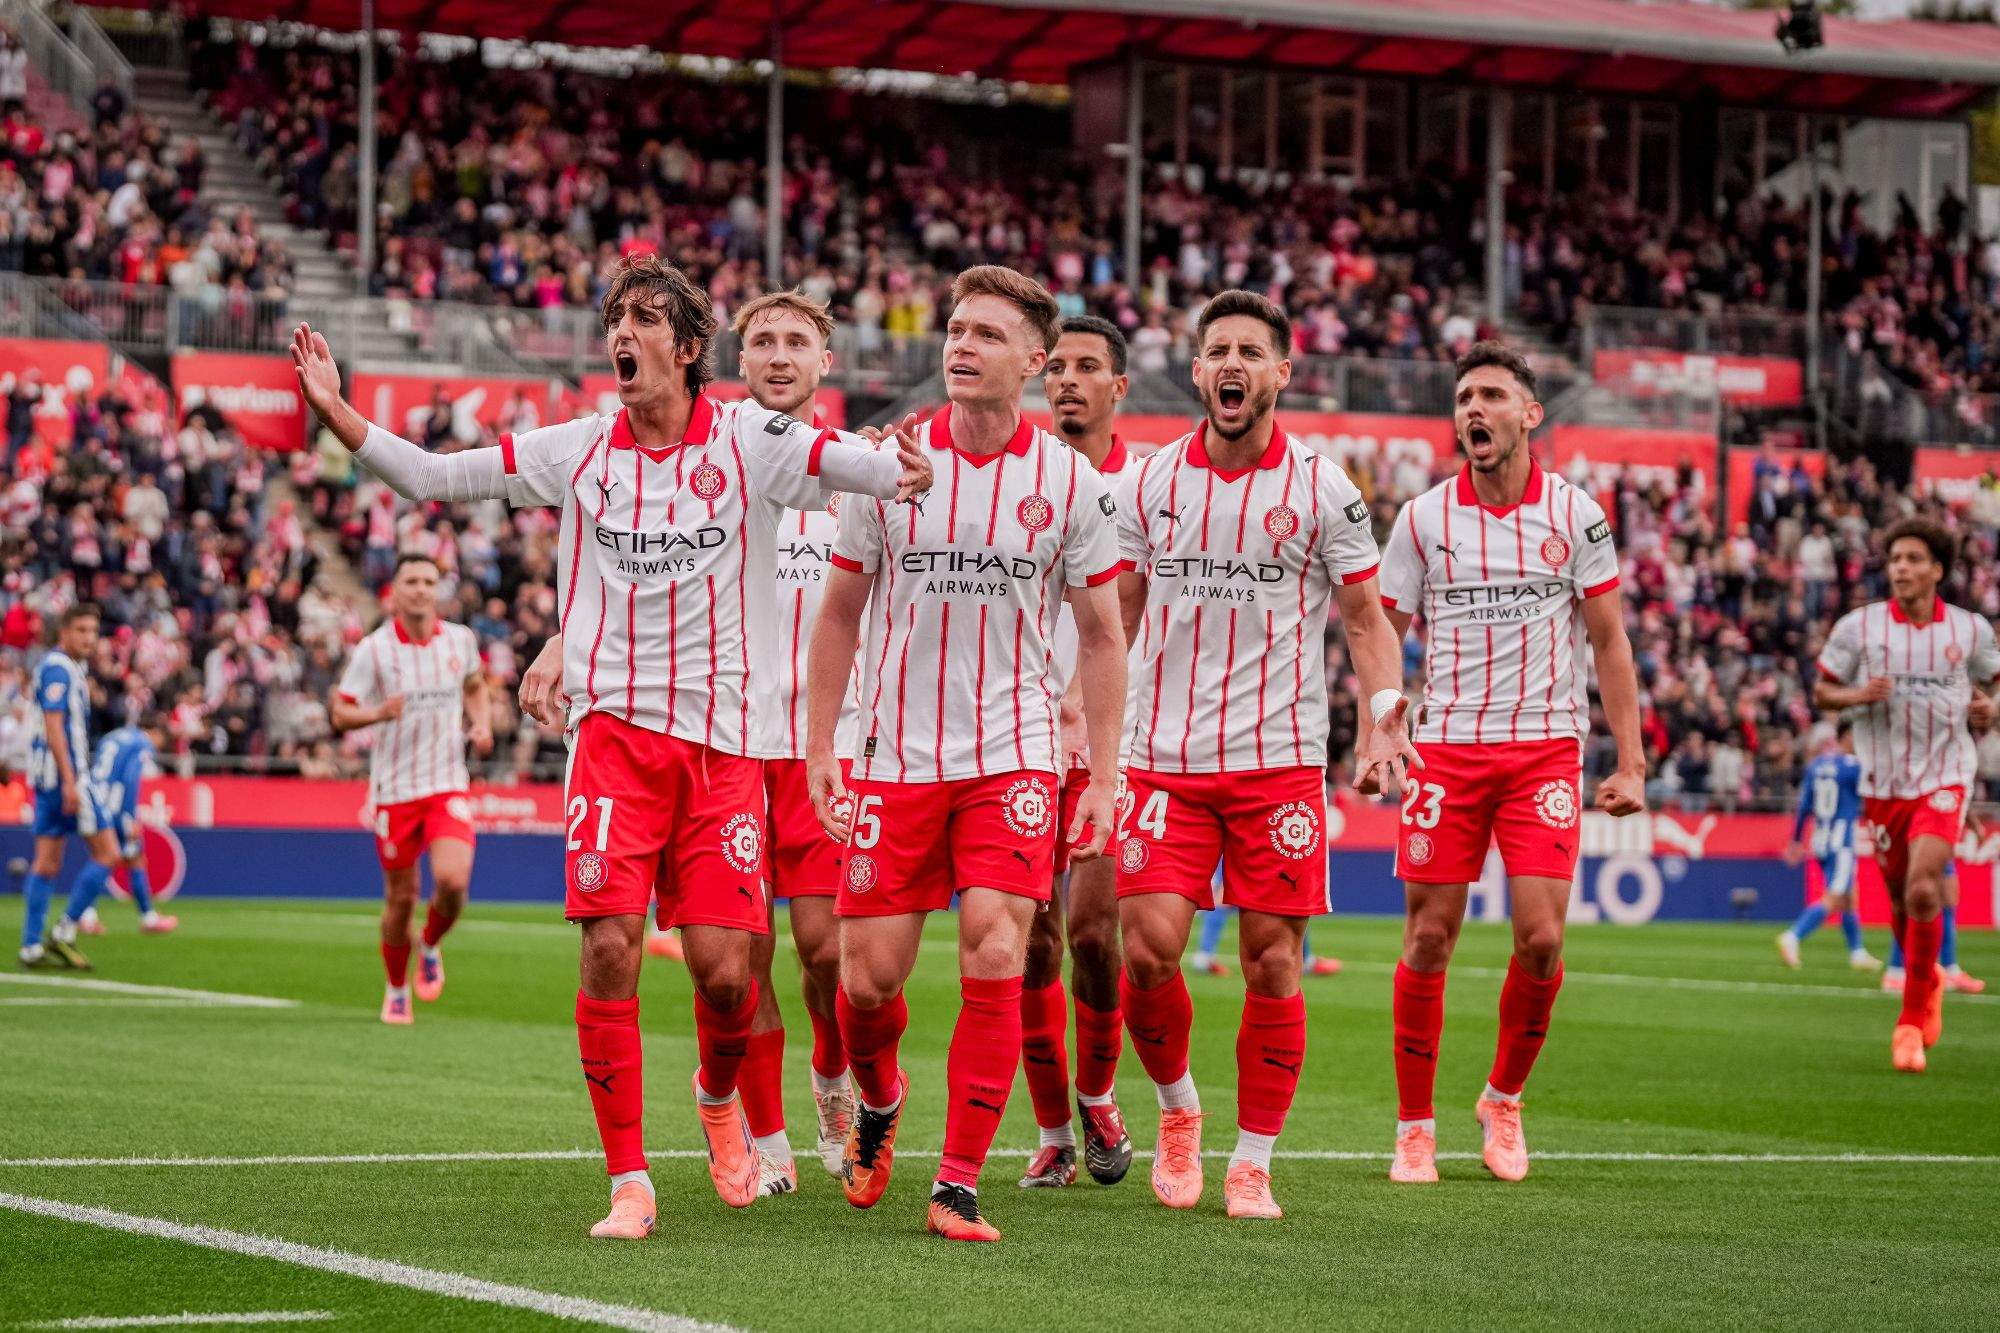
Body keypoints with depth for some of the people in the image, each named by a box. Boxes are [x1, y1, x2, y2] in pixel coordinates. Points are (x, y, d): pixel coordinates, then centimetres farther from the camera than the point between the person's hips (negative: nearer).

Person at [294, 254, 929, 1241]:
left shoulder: (747, 439, 1)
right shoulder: (580, 450, 6)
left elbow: (850, 464, -11)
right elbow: (433, 478, 8)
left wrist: (908, 472, -33)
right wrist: (334, 413, -3)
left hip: (722, 740, -1)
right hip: (614, 728, 1)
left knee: (723, 967, -4)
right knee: (608, 949, -11)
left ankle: (718, 1096, 30)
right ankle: (629, 1182, -1)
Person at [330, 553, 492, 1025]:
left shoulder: (461, 640, 2)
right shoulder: (374, 649, -7)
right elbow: (339, 712, -5)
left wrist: (482, 724, 3)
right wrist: (377, 713, -25)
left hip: (448, 783, 1)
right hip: (394, 787, -1)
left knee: (453, 880, -19)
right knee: (401, 896, 4)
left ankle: (431, 947, 13)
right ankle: (396, 990, 27)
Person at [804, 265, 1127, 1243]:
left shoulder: (1071, 483, 0)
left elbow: (1100, 635, 7)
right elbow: (840, 613, 8)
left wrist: (1104, 776, 1)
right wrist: (820, 748, 3)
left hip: (1014, 758, -1)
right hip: (895, 756, 1)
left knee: (995, 961, -15)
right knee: (869, 977, 0)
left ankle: (959, 1186, -5)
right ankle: (877, 1101, 34)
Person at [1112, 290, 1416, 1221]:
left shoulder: (1322, 489, 0)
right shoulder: (1148, 484, 6)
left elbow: (1366, 621, 5)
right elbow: (1115, 619, 14)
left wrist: (1383, 718, -10)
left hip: (1278, 760, -1)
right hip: (1163, 757, 1)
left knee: (1272, 965, -2)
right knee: (1148, 952, -9)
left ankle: (1252, 1163, 11)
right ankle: (1178, 1109, 17)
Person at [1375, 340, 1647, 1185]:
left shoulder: (1575, 514, 2)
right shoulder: (1422, 518, 3)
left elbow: (1609, 642, 6)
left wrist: (1630, 764, 0)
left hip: (1546, 747, 0)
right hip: (1445, 747, 0)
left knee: (1540, 940, -10)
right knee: (1428, 940, -2)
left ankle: (1503, 1099, 14)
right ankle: (1414, 1125, 11)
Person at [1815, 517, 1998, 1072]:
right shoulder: (1858, 626, -2)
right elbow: (1821, 692, 4)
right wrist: (1859, 695, -17)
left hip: (1942, 780, -2)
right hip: (1882, 783, 2)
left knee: (1924, 890, -20)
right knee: (1900, 901, 10)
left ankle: (1913, 1018, -10)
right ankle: (1927, 982, 41)